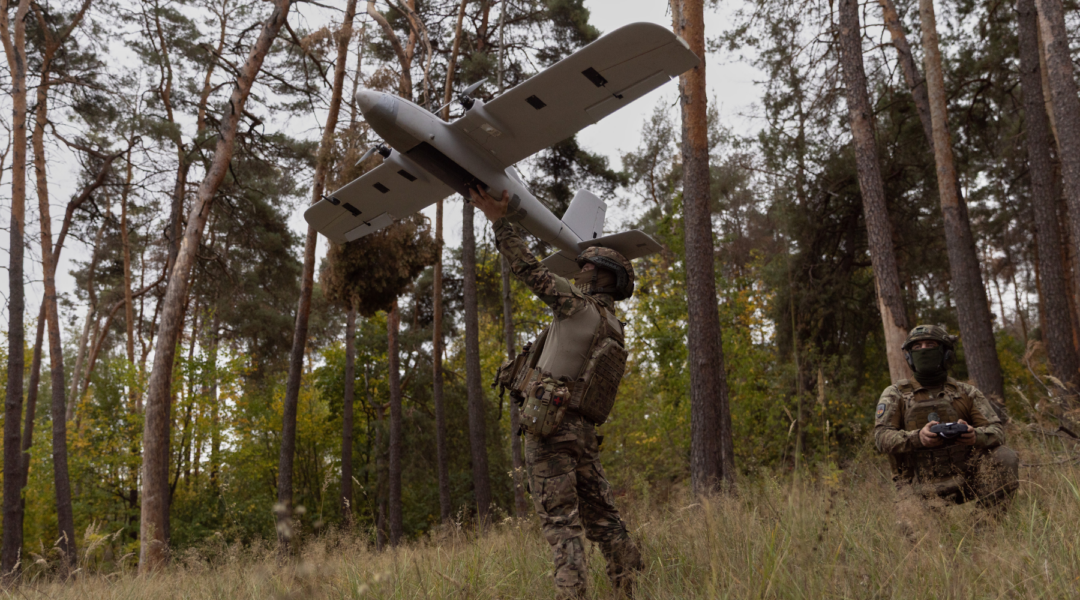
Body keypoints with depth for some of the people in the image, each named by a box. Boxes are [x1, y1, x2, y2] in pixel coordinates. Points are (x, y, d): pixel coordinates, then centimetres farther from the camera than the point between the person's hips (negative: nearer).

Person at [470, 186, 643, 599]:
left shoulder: (579, 306, -6)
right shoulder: (615, 332, 16)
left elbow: (529, 269, -10)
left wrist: (500, 221, -7)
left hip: (551, 422, -8)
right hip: (584, 430, 8)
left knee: (560, 519, -9)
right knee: (601, 516, 12)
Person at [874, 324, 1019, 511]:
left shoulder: (967, 393, 12)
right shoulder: (895, 394, 8)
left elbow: (997, 431, 1)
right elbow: (882, 436, -6)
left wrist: (975, 436, -25)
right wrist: (917, 438, -27)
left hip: (964, 479, 2)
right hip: (922, 488, -1)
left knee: (1005, 456, -22)